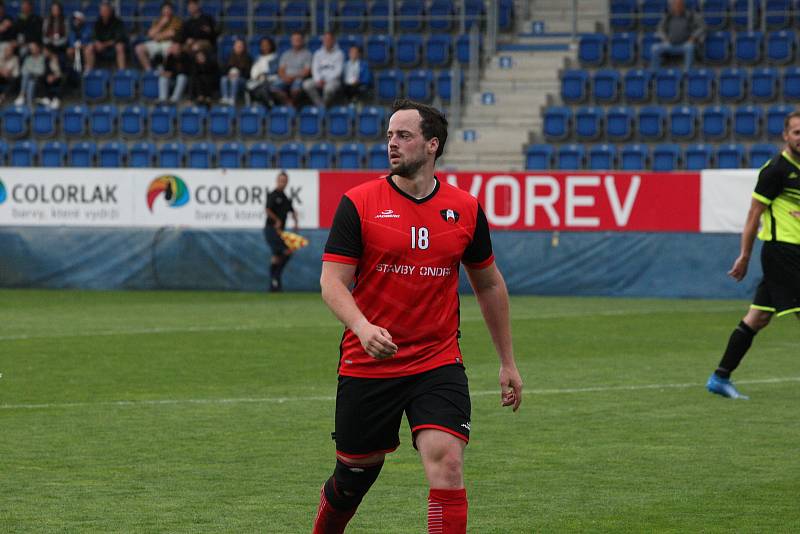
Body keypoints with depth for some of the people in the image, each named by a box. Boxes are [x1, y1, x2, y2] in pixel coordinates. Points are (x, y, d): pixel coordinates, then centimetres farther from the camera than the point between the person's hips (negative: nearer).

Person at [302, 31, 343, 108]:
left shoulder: (339, 54, 1)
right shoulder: (318, 54, 12)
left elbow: (338, 71, -7)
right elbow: (315, 69, 5)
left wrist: (326, 80, -17)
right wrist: (318, 80, -14)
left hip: (333, 79, -4)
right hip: (320, 79, 4)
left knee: (329, 87, -39)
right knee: (307, 85, -26)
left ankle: (325, 105, -16)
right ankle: (320, 105, -24)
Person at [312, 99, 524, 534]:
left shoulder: (465, 209, 3)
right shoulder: (359, 203, -4)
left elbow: (489, 285, 15)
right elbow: (332, 281, -9)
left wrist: (507, 363, 17)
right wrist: (362, 327, -29)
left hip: (439, 364, 1)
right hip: (366, 364, -1)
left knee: (446, 463, -18)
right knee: (355, 473, 11)